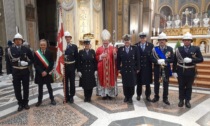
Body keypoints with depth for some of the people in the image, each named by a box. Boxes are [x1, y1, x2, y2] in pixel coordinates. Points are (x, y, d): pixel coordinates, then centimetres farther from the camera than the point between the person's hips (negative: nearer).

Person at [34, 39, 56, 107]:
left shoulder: (49, 52, -2)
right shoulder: (36, 53, -1)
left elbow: (51, 63, -6)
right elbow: (35, 64, -5)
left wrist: (46, 71, -14)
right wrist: (41, 72, -15)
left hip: (47, 73, -1)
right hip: (39, 73, 1)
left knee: (49, 87, 10)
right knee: (40, 88, 11)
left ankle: (52, 99, 23)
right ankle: (39, 100, 25)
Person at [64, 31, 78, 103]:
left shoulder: (74, 46, 3)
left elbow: (76, 57, 2)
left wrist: (75, 66, -3)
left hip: (72, 67, 0)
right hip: (64, 67, 0)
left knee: (72, 82, 7)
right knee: (65, 83, 9)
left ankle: (71, 97, 20)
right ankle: (66, 97, 23)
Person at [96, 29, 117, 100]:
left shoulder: (112, 48, 2)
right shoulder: (99, 49, 5)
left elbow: (115, 58, -2)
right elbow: (96, 58, 4)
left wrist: (115, 54, -22)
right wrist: (101, 56, -12)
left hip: (110, 68, 0)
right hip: (102, 69, 1)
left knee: (111, 80, 4)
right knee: (103, 80, 5)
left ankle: (110, 94, 16)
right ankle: (104, 94, 15)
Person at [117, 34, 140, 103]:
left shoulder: (135, 48, 0)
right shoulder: (120, 49, 3)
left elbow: (137, 59, 0)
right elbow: (118, 60, 5)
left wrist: (137, 68, -3)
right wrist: (119, 68, 0)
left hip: (132, 69, -1)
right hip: (124, 69, 1)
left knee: (132, 84, 6)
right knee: (125, 84, 8)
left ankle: (130, 97, 22)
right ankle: (126, 96, 25)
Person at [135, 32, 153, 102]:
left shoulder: (151, 45, 1)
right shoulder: (135, 46, -2)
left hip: (148, 67, 1)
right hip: (139, 67, 0)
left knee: (148, 82, 9)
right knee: (139, 82, 10)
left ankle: (148, 96, 24)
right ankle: (138, 95, 27)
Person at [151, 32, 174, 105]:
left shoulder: (170, 49, 1)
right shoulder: (155, 49, 2)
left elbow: (172, 59, -6)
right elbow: (152, 59, -4)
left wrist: (164, 61, -22)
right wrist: (158, 61, -23)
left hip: (166, 70, 0)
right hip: (157, 69, 1)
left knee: (166, 84, 8)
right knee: (156, 84, 10)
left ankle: (165, 98, 21)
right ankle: (156, 97, 26)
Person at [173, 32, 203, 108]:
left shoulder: (196, 49, -1)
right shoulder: (178, 49, -1)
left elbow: (201, 59, -7)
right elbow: (175, 61, -2)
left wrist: (191, 60, -22)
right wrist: (174, 71, -6)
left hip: (191, 72, 0)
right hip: (181, 71, 0)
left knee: (189, 87, 11)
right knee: (181, 86, 10)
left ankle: (187, 101, 25)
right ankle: (181, 100, 24)